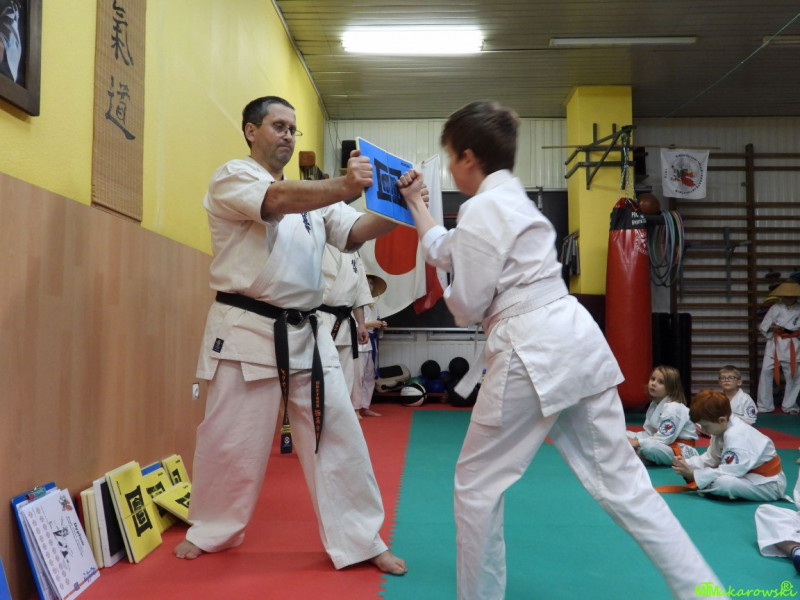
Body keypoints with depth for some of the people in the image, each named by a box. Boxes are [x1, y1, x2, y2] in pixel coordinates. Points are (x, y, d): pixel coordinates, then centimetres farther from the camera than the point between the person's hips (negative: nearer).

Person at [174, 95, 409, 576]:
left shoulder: (313, 194, 17)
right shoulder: (231, 178, -1)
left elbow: (356, 231, 2)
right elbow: (279, 201, -23)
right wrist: (344, 187, -38)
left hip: (307, 333, 5)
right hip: (247, 332, -5)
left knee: (338, 437, 4)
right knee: (231, 441, 7)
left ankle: (361, 540, 17)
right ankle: (212, 531, 32)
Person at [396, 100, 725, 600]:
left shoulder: (480, 210, -12)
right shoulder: (513, 198, 18)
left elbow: (467, 304, -10)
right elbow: (450, 253, 27)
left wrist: (447, 296, 12)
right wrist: (415, 203, 33)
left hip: (532, 356, -9)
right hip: (576, 343, 9)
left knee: (478, 483, 8)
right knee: (620, 477, 14)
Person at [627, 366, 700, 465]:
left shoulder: (673, 408, -21)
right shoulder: (654, 404, 9)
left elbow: (664, 438, -24)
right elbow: (649, 432, 9)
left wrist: (637, 442, -23)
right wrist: (634, 439, -11)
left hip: (681, 450, -9)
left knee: (649, 446, -38)